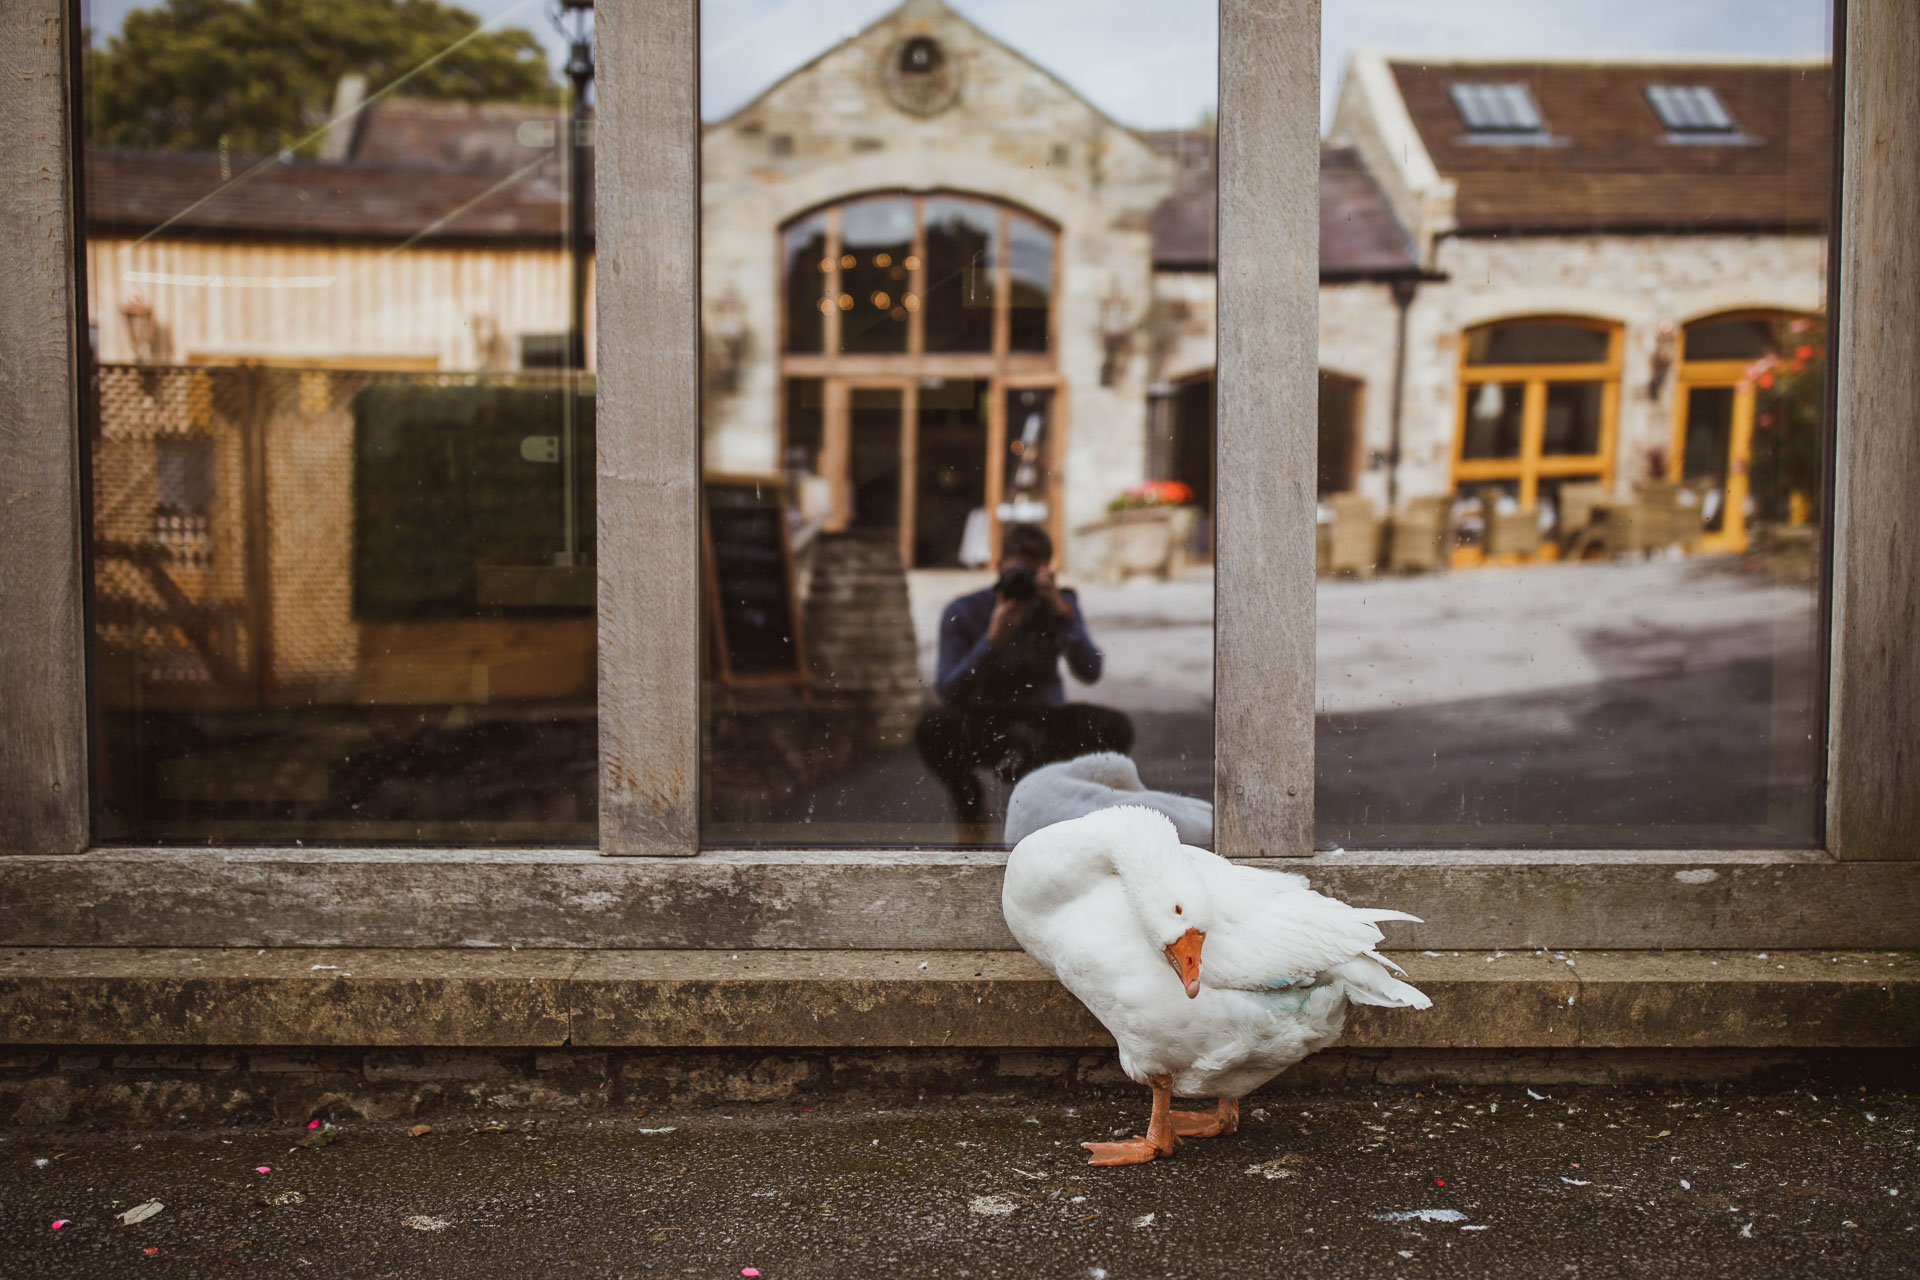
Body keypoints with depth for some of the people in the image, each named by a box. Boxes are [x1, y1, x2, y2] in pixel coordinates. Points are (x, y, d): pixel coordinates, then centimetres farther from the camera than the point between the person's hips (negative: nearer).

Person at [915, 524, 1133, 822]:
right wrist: (993, 639, -31)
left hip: (1041, 723, 1)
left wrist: (1062, 614, -29)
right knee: (933, 724, -34)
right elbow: (948, 693, -21)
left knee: (1117, 728, -25)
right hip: (980, 727, -1)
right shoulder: (963, 613, -10)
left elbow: (1090, 672, -18)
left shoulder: (1062, 605, -4)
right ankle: (968, 801, -7)